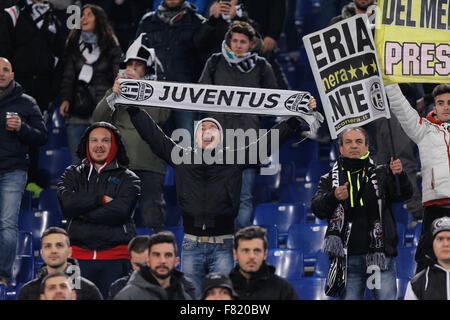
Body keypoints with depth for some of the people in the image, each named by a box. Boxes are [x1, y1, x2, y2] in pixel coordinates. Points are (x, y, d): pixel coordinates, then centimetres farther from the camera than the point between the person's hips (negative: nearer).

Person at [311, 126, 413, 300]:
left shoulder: (381, 174, 10)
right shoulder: (330, 179, 12)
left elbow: (403, 194, -4)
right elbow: (317, 209, -1)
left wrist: (399, 175, -27)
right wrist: (334, 197, -23)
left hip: (381, 257, -1)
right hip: (349, 258, 1)